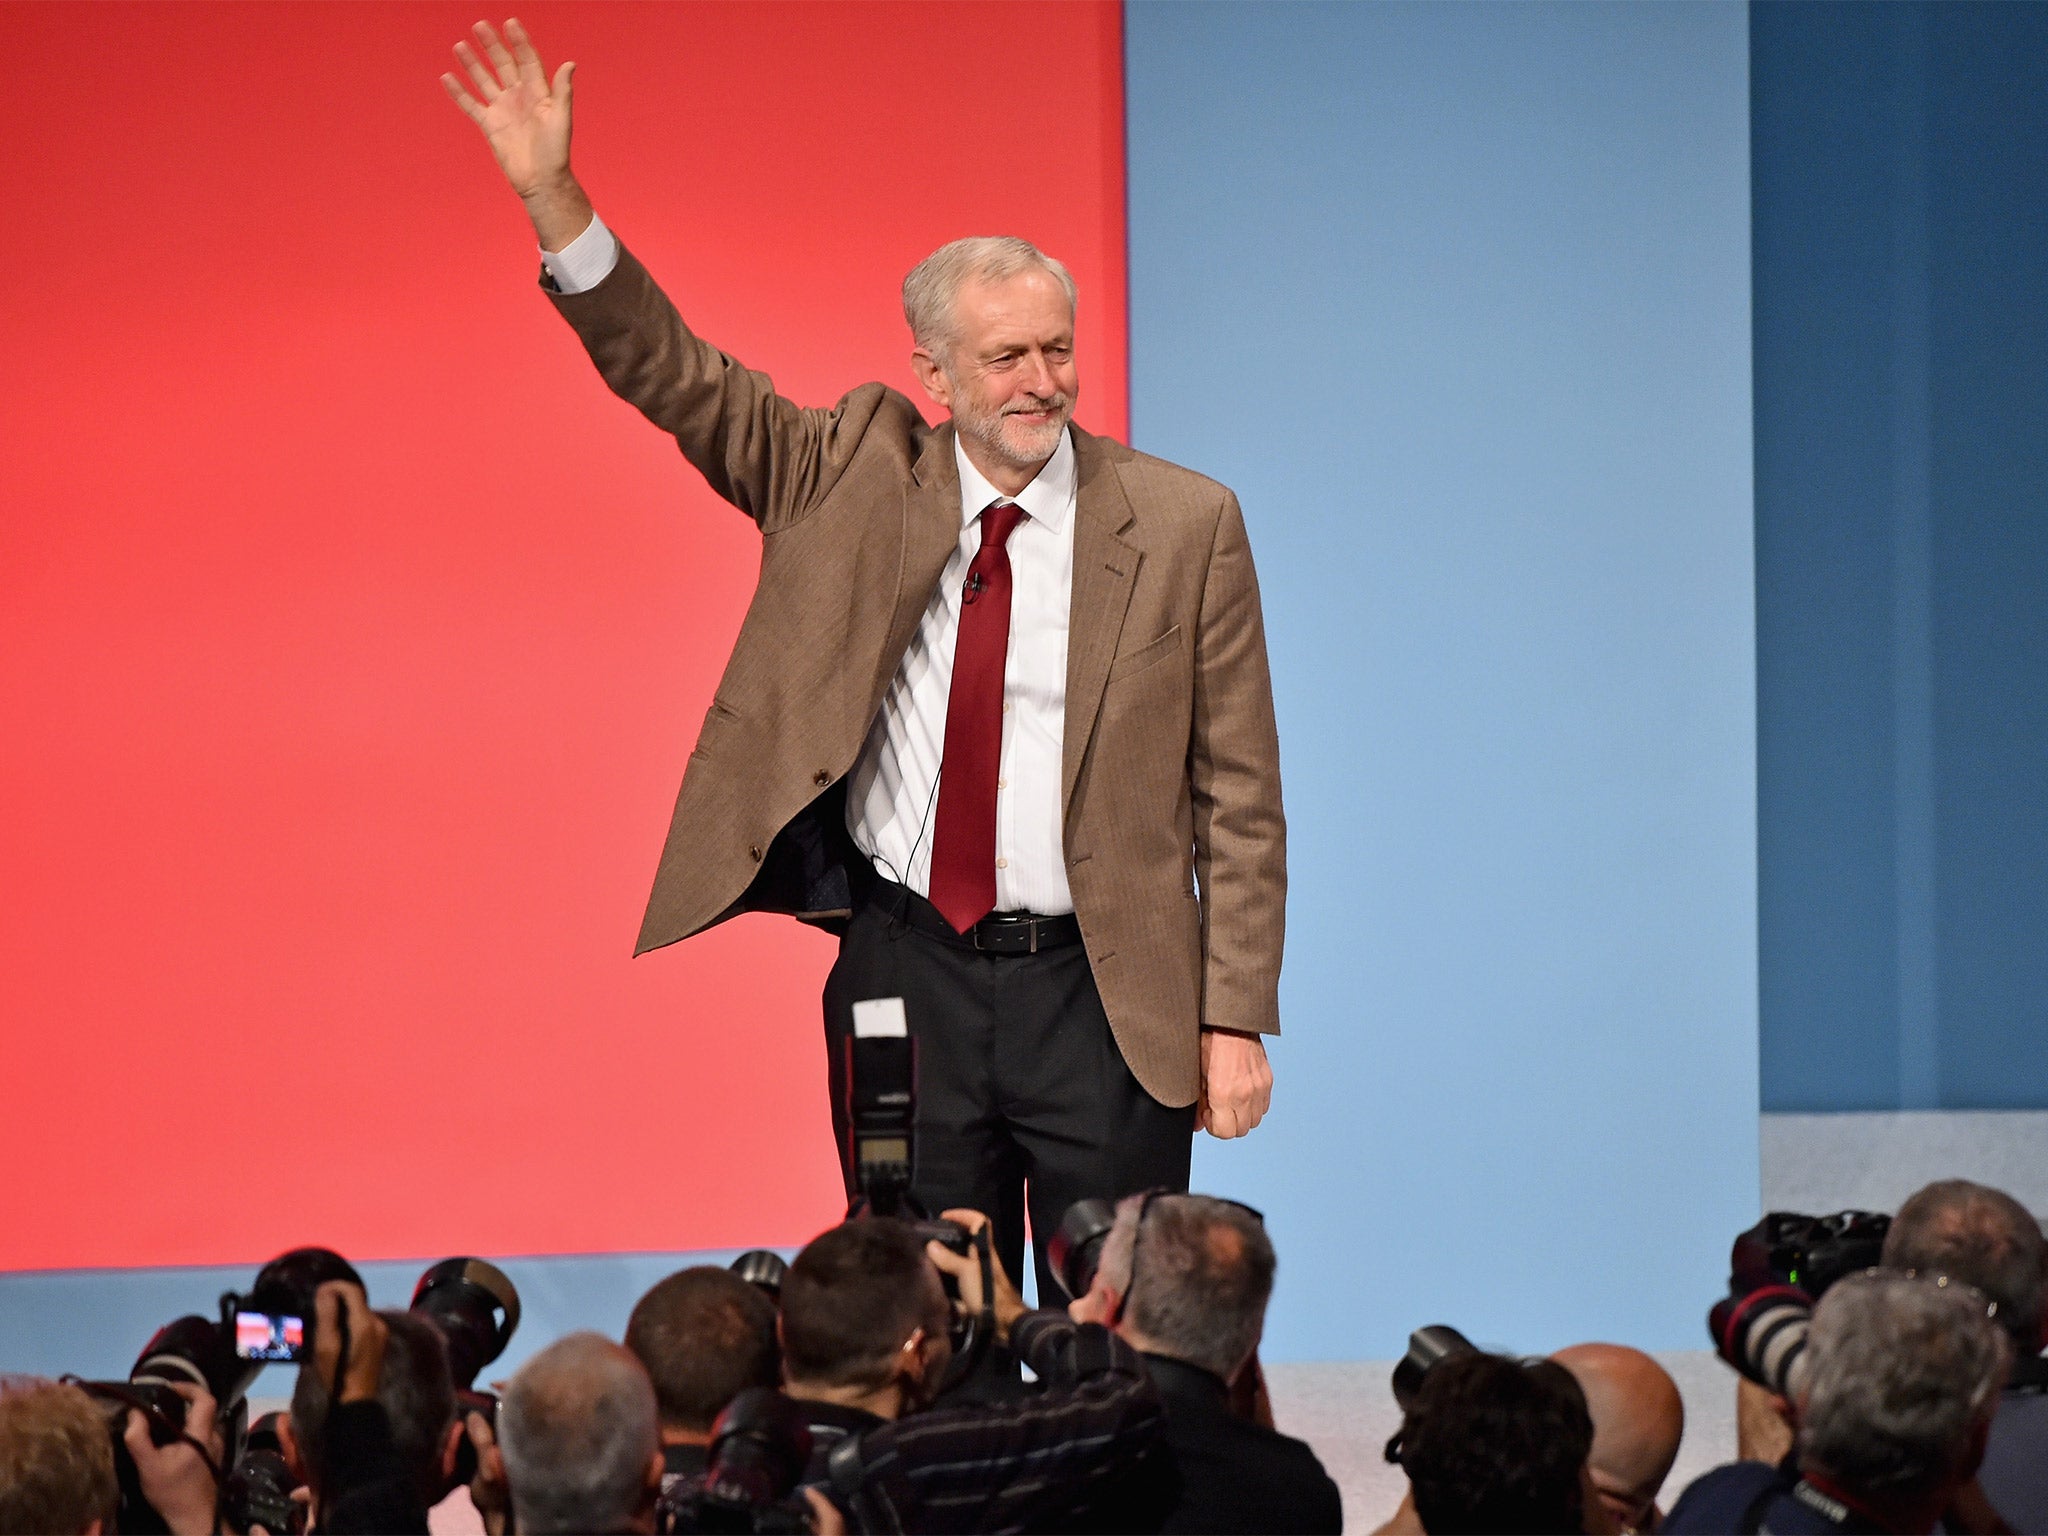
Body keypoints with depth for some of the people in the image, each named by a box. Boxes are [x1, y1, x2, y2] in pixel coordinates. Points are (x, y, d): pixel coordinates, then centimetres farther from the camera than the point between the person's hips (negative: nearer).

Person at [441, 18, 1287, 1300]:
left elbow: (1237, 796, -1)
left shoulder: (1184, 525, -2)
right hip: (907, 973, 2)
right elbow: (675, 376, 1)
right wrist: (551, 196, -12)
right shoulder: (857, 480, 3)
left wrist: (1235, 1020, -5)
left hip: (1098, 994, -2)